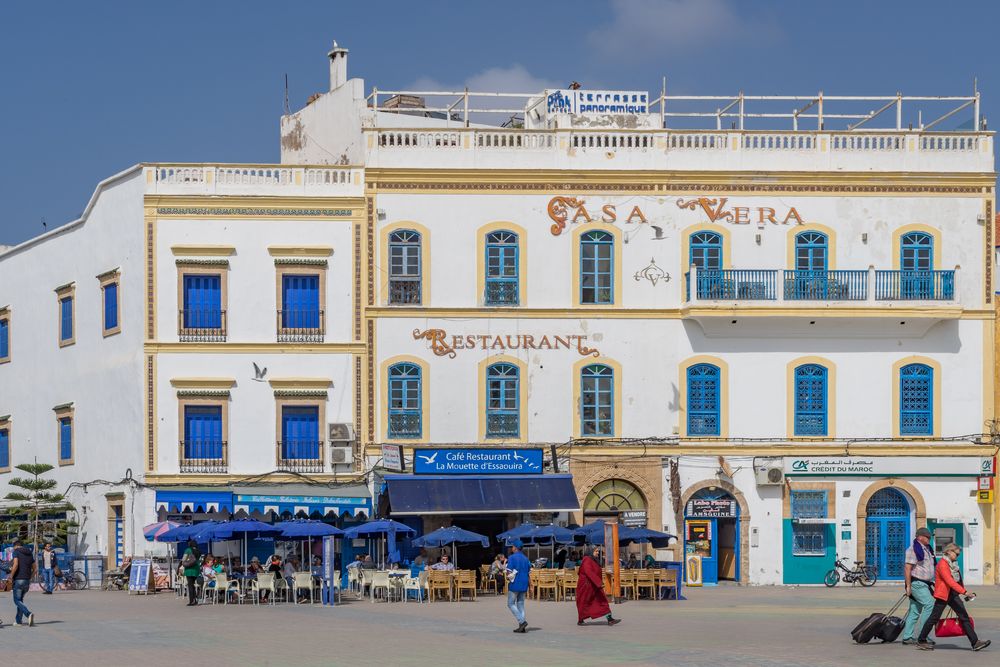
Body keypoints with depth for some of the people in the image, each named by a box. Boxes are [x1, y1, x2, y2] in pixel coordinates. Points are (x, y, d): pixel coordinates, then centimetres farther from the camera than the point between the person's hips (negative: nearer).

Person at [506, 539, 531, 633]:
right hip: (524, 585, 6)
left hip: (515, 584, -6)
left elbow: (509, 572, -15)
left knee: (511, 604, 3)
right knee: (520, 604, 10)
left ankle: (522, 621, -13)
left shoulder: (512, 558, -10)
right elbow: (529, 572, 12)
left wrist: (508, 577, 7)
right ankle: (522, 627, 5)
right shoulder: (526, 559, 10)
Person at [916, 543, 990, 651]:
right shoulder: (942, 564, -16)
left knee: (964, 617, 1)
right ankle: (921, 641, 12)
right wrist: (965, 592, -31)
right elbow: (950, 581, -26)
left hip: (953, 594, 8)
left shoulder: (953, 564, 13)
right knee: (934, 618, 0)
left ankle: (975, 642, -3)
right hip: (943, 594, -8)